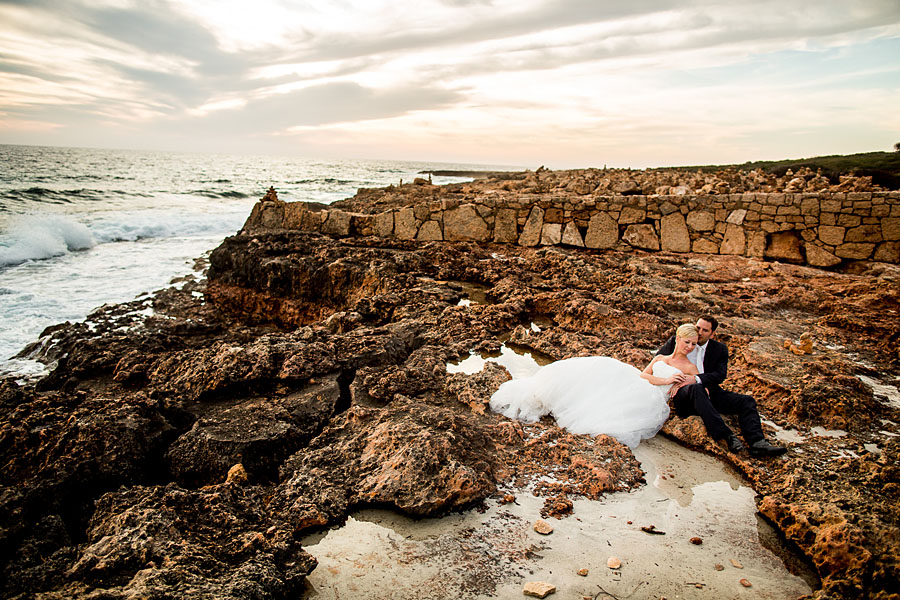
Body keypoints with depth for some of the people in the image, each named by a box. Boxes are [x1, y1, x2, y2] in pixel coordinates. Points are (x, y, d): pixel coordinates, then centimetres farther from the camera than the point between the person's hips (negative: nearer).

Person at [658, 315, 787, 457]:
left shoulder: (720, 349, 13)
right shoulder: (676, 342, 9)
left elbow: (720, 375, -1)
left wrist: (696, 379, -20)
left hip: (710, 394, 4)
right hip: (684, 394, -4)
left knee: (747, 401, -14)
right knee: (696, 389, -38)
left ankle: (757, 443, -31)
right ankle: (726, 436, -44)